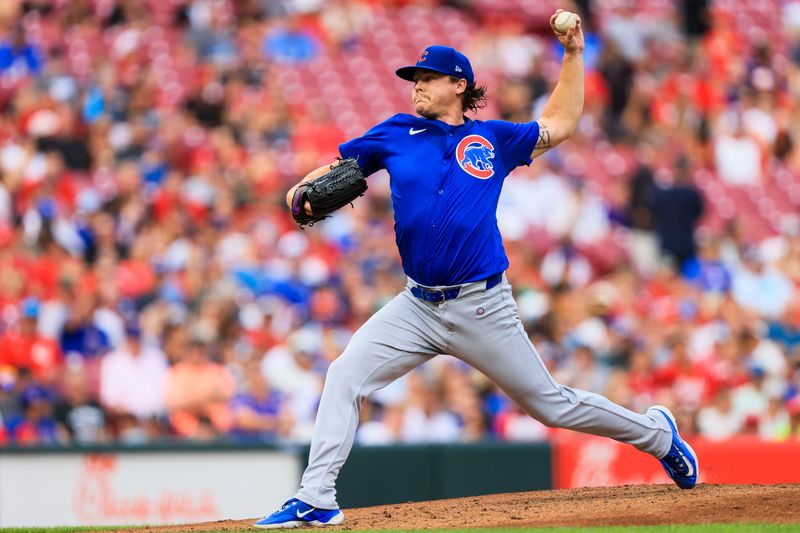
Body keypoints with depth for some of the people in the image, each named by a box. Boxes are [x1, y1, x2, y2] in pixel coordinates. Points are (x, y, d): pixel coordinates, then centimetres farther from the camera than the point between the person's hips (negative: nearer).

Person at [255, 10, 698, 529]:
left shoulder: (491, 139, 5)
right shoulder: (397, 134, 7)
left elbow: (559, 124, 16)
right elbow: (339, 168, 9)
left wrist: (573, 53, 11)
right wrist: (305, 190, -12)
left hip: (482, 307, -2)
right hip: (417, 307, 2)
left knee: (551, 404, 5)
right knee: (345, 375, -13)